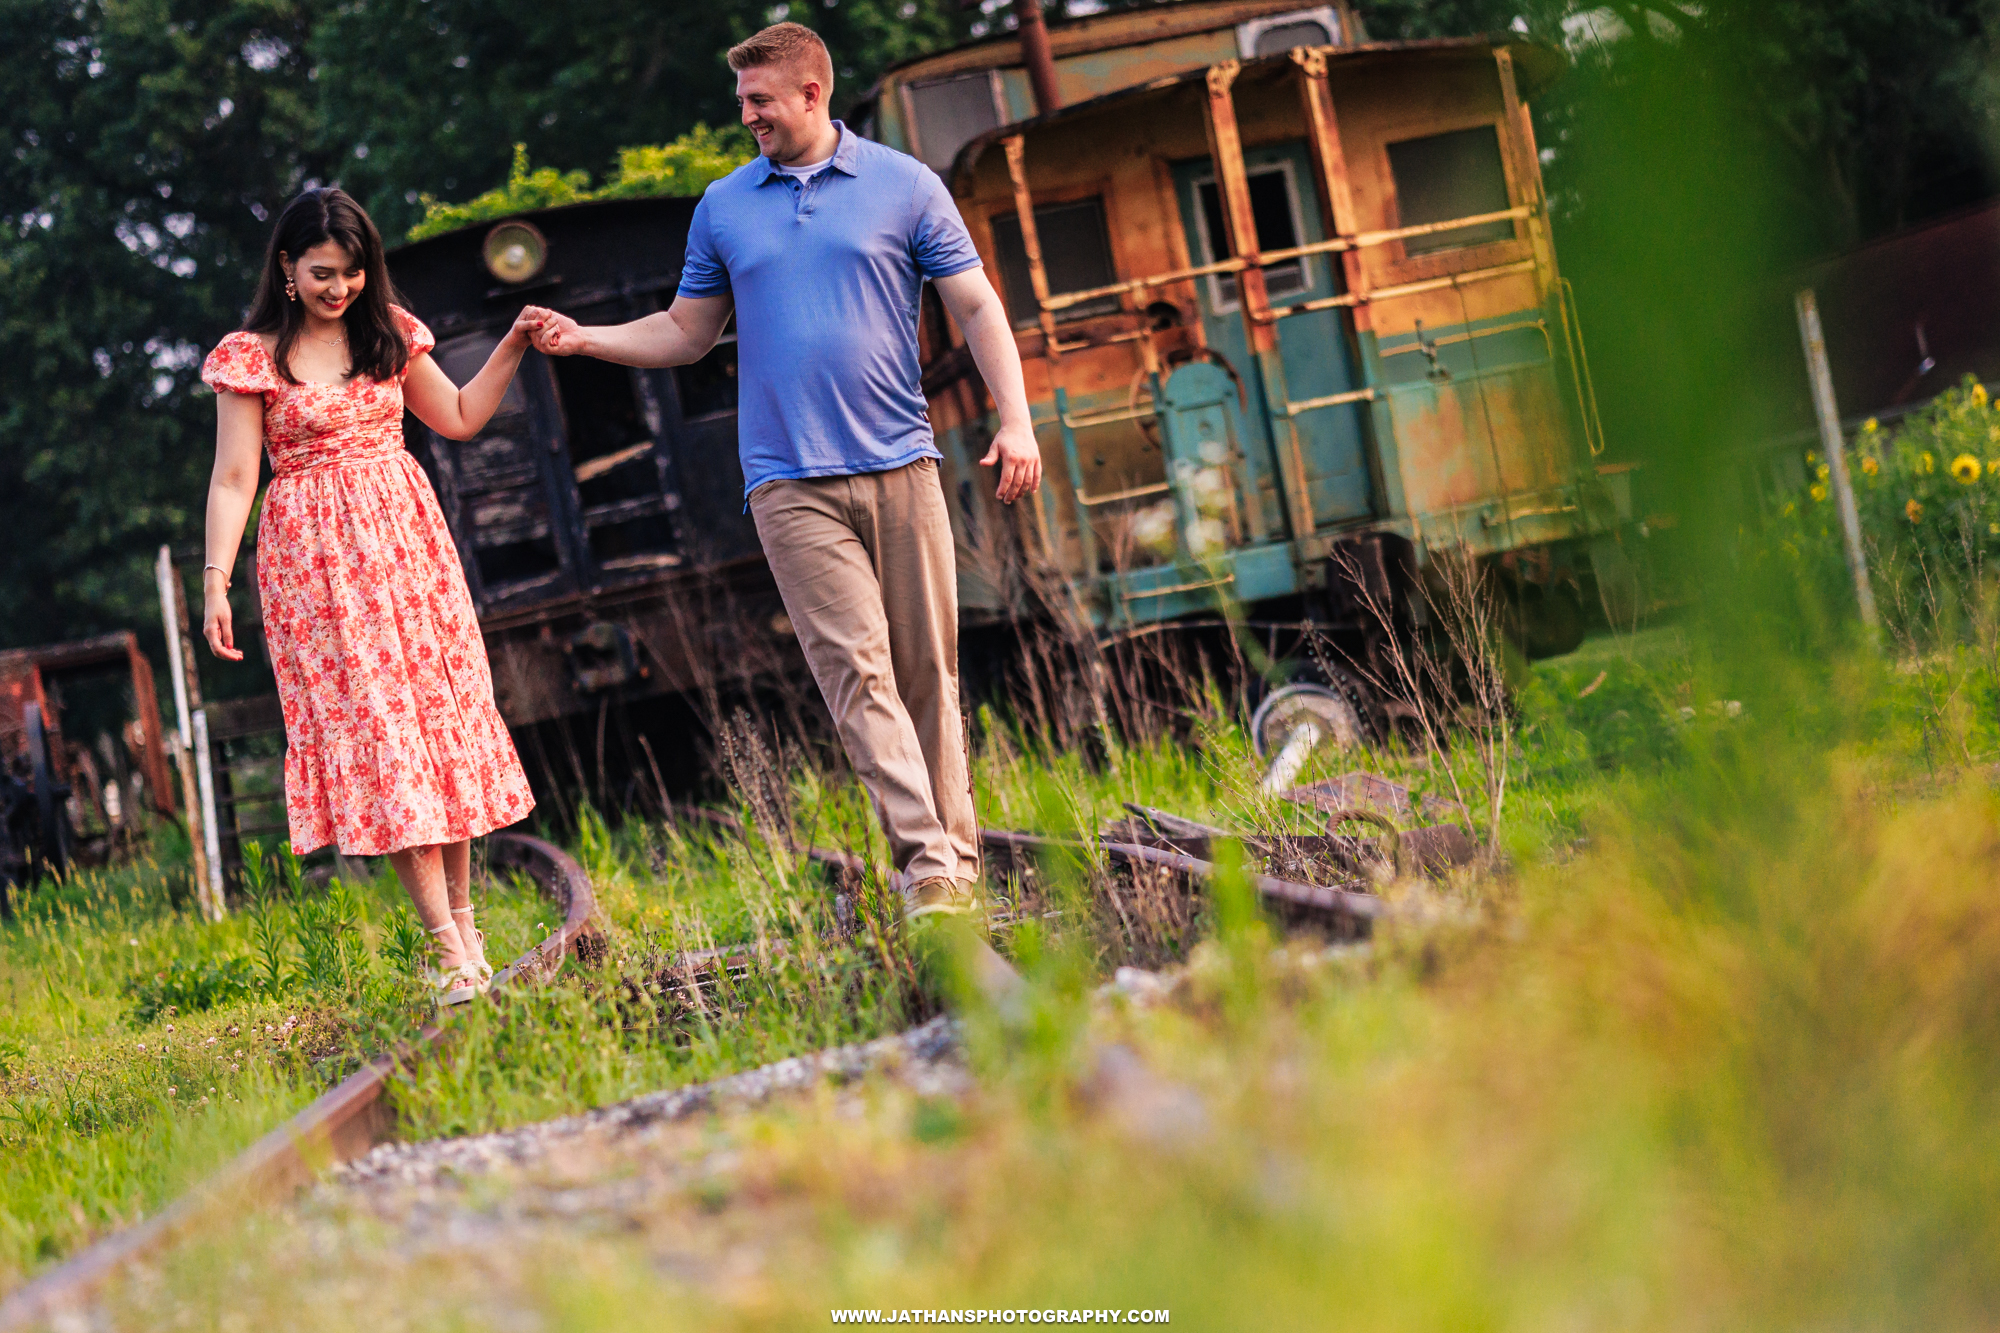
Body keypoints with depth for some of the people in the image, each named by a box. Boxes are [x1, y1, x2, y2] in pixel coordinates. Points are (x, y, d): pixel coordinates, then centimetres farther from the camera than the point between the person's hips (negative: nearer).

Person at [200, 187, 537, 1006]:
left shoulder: (388, 334, 9)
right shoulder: (252, 357, -2)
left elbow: (458, 417, 20)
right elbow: (232, 478, -4)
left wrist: (513, 347, 9)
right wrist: (216, 582, -11)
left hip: (407, 538, 4)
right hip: (317, 557, -4)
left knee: (444, 712, 0)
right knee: (373, 732, -9)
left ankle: (462, 916, 9)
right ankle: (449, 946, -12)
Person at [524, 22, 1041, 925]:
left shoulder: (904, 186, 6)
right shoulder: (724, 207, 12)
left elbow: (976, 308, 6)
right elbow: (687, 332, 19)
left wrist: (1016, 420, -5)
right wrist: (583, 338, 6)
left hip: (900, 464, 0)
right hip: (790, 481, 0)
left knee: (928, 671, 2)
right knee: (858, 672, -11)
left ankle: (958, 856, 10)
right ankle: (925, 863, -16)